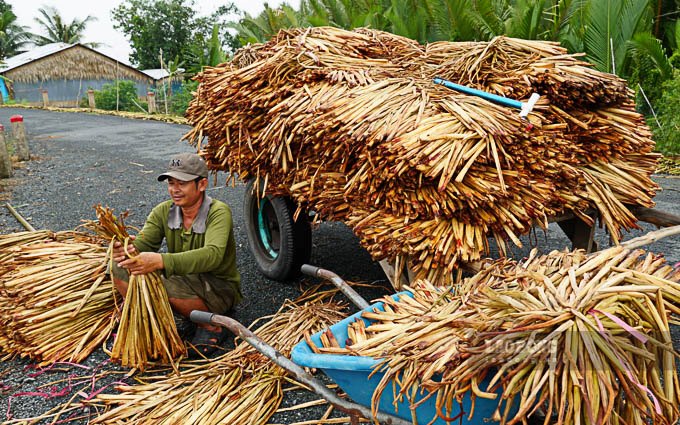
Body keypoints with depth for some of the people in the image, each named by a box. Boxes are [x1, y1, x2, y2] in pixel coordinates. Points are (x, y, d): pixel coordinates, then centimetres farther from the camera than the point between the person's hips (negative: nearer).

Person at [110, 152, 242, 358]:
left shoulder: (219, 212, -23)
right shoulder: (163, 211, -4)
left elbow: (212, 255, -40)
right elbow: (143, 242, -16)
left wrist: (161, 261, -52)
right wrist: (127, 249, -42)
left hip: (220, 288, -5)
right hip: (183, 278, 6)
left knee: (170, 286, -36)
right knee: (121, 267, -12)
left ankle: (212, 327, -9)